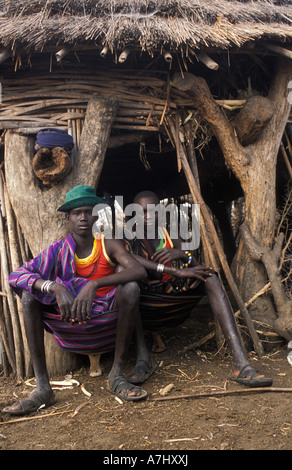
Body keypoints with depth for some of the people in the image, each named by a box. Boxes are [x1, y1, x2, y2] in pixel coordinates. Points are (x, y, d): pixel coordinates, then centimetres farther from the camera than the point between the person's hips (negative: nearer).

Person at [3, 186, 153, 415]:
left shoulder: (108, 245, -5)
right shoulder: (59, 251, -2)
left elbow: (140, 270, -24)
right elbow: (16, 275, -15)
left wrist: (94, 285, -36)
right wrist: (55, 287, -34)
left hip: (108, 320, -2)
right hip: (71, 323, 2)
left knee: (130, 287, -29)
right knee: (29, 293, -19)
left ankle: (117, 375, -21)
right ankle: (42, 387, -23)